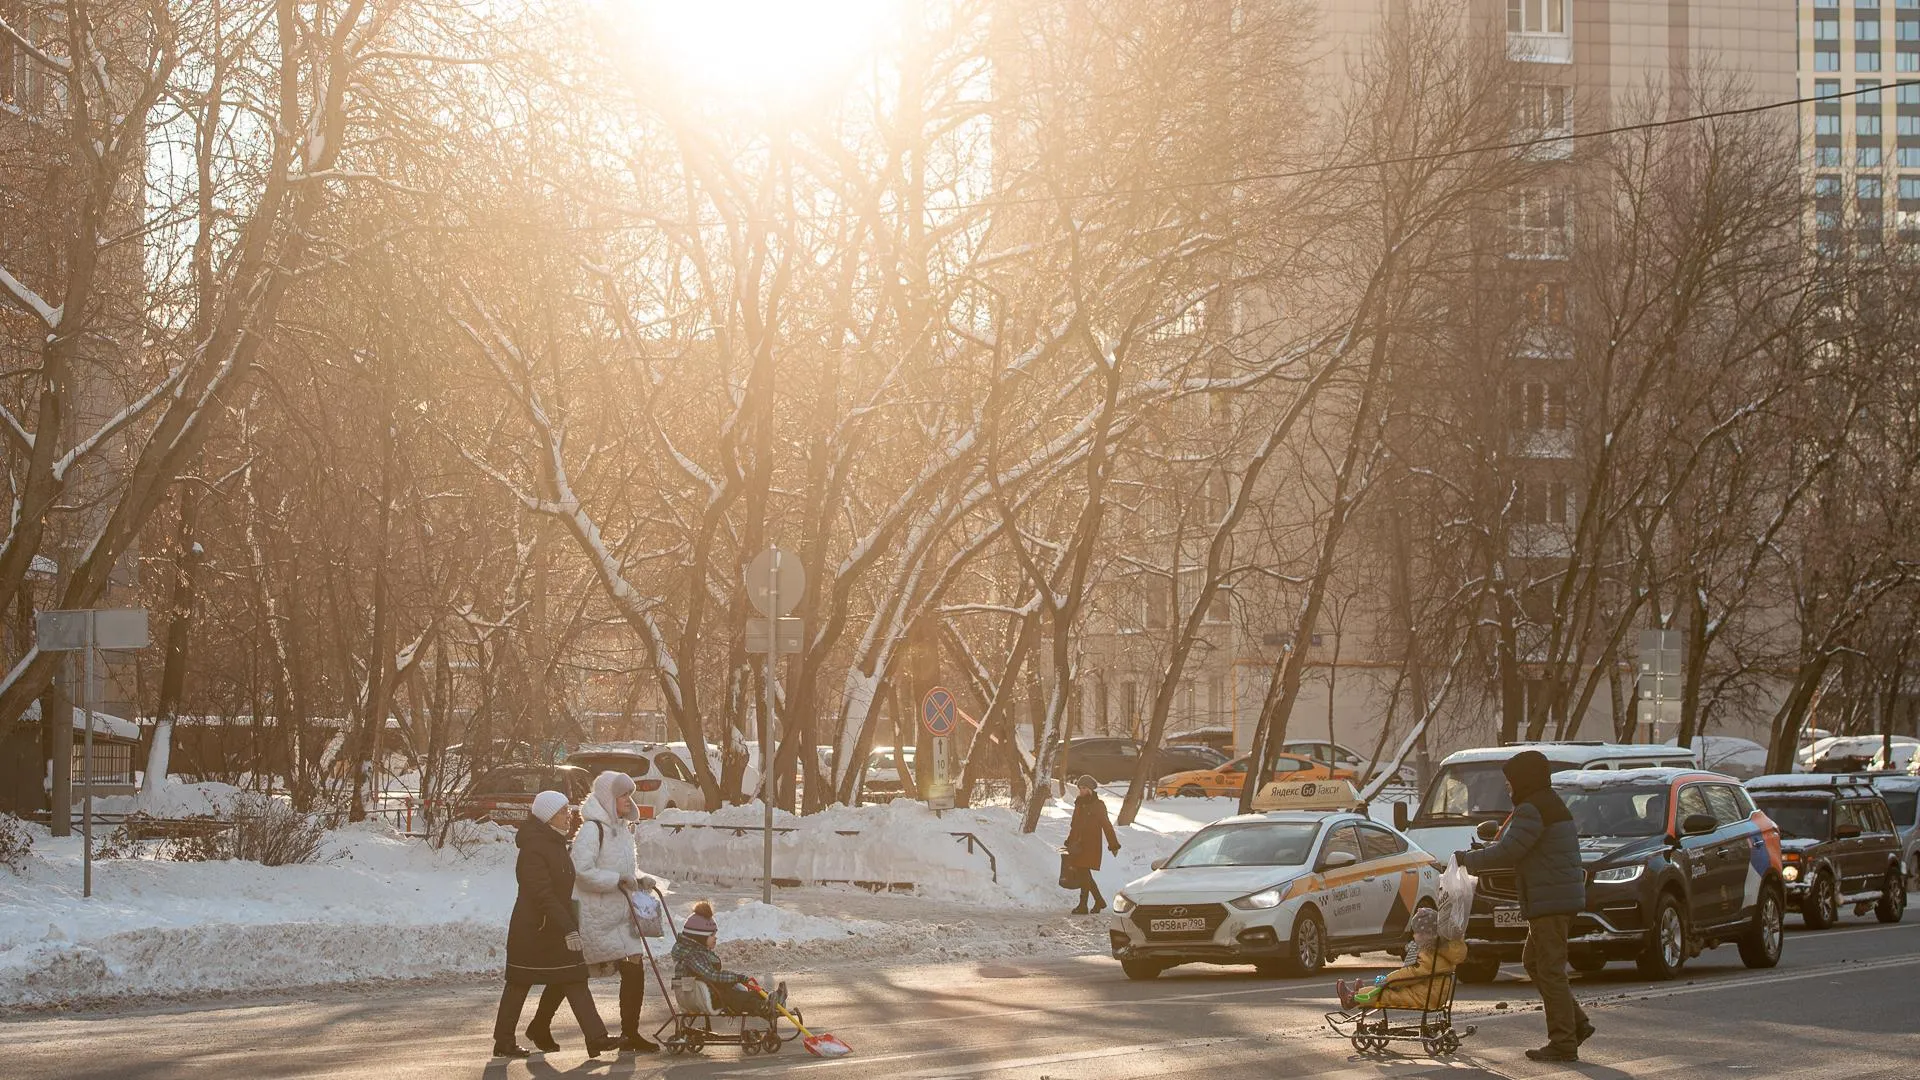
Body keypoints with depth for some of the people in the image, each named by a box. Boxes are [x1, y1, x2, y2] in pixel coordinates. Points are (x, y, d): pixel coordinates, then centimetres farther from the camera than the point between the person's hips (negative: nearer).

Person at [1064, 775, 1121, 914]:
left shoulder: (1098, 805, -6)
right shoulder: (1079, 804, 15)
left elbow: (1107, 825, -6)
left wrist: (1113, 845, -7)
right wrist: (1070, 843, 26)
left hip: (1091, 845, -7)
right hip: (1079, 845, 7)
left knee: (1084, 873, -12)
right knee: (1085, 875, 9)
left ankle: (1083, 905, -10)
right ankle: (1099, 901, 22)